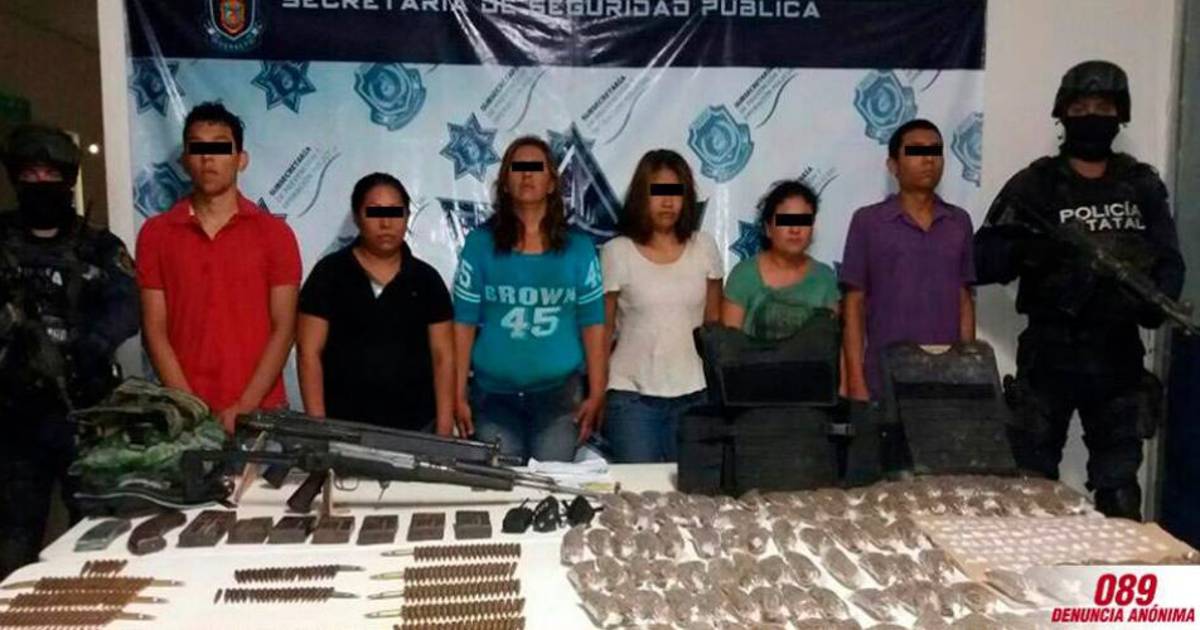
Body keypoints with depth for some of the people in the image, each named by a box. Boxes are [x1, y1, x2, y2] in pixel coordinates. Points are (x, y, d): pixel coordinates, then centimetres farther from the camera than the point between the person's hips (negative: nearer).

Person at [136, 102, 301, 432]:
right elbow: (155, 330, 0)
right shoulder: (155, 234, 4)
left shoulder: (275, 233, 0)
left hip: (261, 412, -1)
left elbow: (283, 328, -3)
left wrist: (245, 406, -11)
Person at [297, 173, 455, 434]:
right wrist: (318, 425, -10)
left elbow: (443, 356, 4)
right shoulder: (329, 273, -2)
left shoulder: (426, 279, 4)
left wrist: (444, 428, -3)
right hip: (343, 426, -2)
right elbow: (309, 352, -4)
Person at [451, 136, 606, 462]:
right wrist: (459, 394, -2)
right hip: (493, 393, 0)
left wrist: (596, 394, -1)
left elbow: (592, 325, 2)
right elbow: (464, 324, 0)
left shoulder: (579, 248, 2)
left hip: (559, 392, 1)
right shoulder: (480, 243, 0)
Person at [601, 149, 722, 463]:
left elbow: (715, 323, 10)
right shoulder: (617, 252, -3)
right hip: (632, 395, -2)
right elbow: (602, 328, 1)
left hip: (692, 394, 2)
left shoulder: (704, 247, 4)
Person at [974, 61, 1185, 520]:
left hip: (1118, 356, 3)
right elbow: (980, 263, -6)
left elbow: (1170, 262, 7)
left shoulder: (1144, 186, 8)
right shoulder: (1034, 186, -2)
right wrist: (1024, 246, -26)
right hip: (1048, 355, -2)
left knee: (1120, 493, 12)